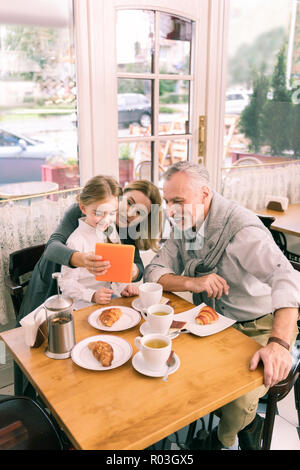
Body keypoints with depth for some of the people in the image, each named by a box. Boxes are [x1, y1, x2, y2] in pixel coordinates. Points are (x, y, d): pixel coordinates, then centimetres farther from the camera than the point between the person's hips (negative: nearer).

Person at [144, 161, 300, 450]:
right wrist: (193, 283, -23)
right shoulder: (185, 224, -1)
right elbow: (154, 272, -3)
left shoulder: (239, 227, -24)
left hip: (259, 327, -6)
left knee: (238, 399, -25)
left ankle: (223, 439, 15)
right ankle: (246, 425, 12)